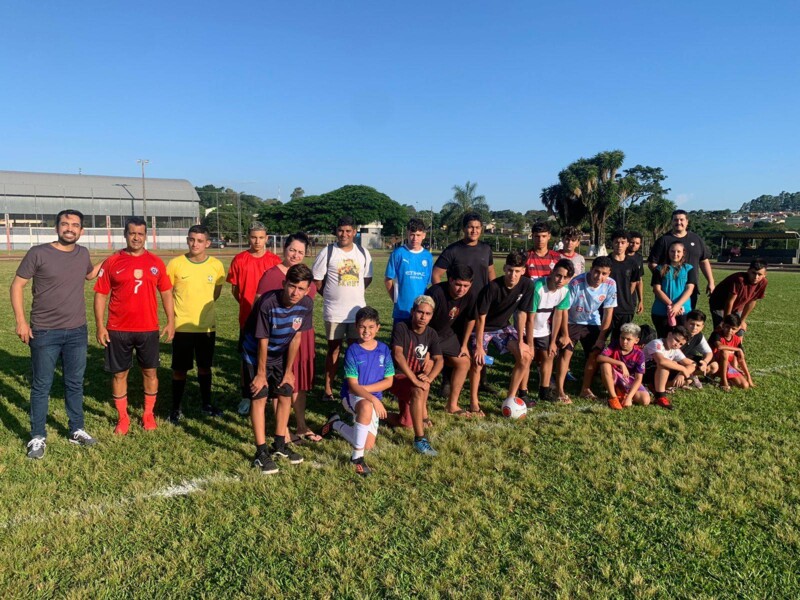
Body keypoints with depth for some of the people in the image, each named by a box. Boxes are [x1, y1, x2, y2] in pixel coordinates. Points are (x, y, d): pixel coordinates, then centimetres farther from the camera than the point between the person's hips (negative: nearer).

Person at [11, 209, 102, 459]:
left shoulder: (82, 253, 5)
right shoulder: (38, 253, -9)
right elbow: (17, 285, -5)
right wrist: (21, 321, -11)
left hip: (77, 332, 4)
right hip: (44, 333, -4)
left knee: (75, 384, 13)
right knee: (41, 386, 6)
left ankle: (77, 430, 25)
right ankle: (38, 437, 17)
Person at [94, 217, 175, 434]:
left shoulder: (155, 262, 2)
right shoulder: (112, 262, -2)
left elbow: (166, 293, 7)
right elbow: (101, 294, -1)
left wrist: (171, 321, 1)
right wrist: (100, 326, -6)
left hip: (149, 329, 1)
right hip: (118, 330, -1)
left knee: (150, 371, 9)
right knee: (119, 373, 7)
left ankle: (148, 414, 25)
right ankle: (123, 417, 22)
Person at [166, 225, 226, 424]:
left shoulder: (216, 265, -4)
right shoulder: (175, 264, -9)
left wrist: (202, 308, 7)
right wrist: (174, 314, -1)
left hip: (207, 326, 2)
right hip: (182, 326, -2)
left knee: (205, 366, 14)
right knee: (180, 368, 6)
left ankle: (206, 404, 30)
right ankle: (176, 408, 20)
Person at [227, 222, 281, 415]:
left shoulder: (274, 261, -1)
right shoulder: (239, 260, -1)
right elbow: (234, 289, 7)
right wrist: (247, 305, 4)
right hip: (247, 318, 0)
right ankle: (246, 397, 20)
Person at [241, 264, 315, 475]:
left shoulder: (306, 304, -19)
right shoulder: (268, 303, -33)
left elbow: (296, 338, -8)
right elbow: (262, 341, -23)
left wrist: (288, 370, -3)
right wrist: (261, 373, -14)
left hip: (280, 356, 5)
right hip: (255, 353, -5)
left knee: (286, 395, 5)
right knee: (259, 398, -8)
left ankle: (279, 445, 22)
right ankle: (261, 453, -1)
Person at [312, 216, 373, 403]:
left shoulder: (363, 253, 4)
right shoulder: (327, 252, -5)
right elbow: (317, 281, -1)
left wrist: (353, 293, 8)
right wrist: (331, 295, 5)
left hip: (358, 310, 3)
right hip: (334, 312, -2)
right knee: (334, 348, 4)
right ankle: (328, 389, 13)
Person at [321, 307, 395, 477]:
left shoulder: (384, 350, -3)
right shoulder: (352, 351, -13)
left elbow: (389, 381, -2)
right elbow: (353, 386, -17)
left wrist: (364, 388, -14)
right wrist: (374, 399, -31)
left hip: (374, 399, 4)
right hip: (352, 396, -4)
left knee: (368, 445, -5)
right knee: (366, 407, -41)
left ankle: (336, 424, 23)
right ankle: (357, 457, -23)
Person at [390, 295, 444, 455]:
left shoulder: (431, 334, 2)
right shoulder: (401, 327, -15)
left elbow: (439, 361, -5)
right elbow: (398, 355, -26)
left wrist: (429, 378, -25)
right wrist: (415, 380, -33)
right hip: (398, 377, -8)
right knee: (419, 391, -29)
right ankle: (420, 439, -28)